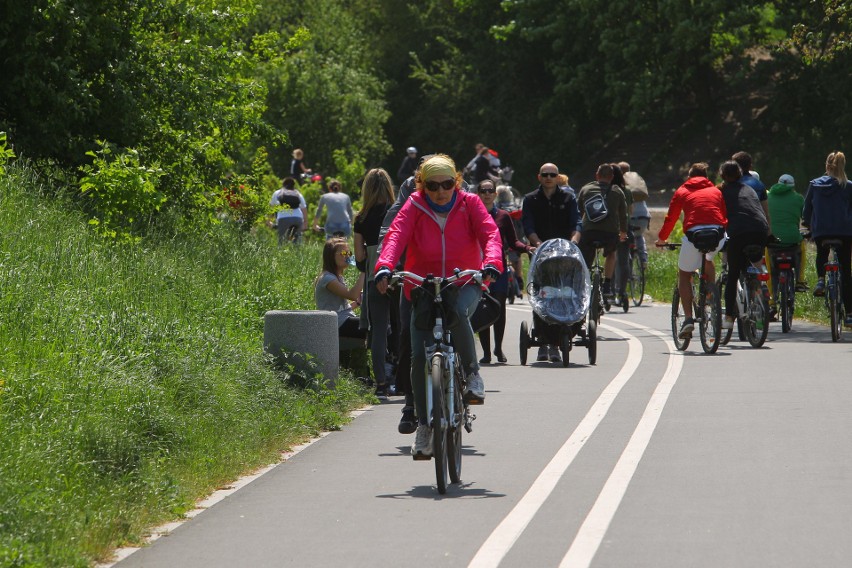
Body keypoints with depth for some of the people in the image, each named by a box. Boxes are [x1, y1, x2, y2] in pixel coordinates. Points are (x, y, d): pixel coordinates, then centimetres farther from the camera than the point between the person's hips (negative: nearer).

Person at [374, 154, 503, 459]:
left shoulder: (469, 204, -1)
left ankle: (472, 374, -14)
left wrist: (491, 264, -35)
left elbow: (490, 233, -14)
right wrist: (384, 267, -36)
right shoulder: (414, 207, -2)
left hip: (464, 284, -1)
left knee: (457, 313, -37)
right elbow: (396, 236, -16)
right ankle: (424, 425, 3)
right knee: (420, 356, -9)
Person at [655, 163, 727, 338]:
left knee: (684, 274, 13)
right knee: (707, 261, 35)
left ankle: (688, 318, -1)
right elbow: (727, 215, 28)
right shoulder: (716, 191, 26)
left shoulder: (682, 192, 20)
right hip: (718, 235, 3)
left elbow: (671, 218, 20)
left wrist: (661, 238, 35)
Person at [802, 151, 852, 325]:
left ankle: (820, 279, 0)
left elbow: (807, 208, 10)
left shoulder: (814, 185, 3)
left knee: (821, 255, 32)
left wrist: (807, 224, 25)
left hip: (820, 231, 1)